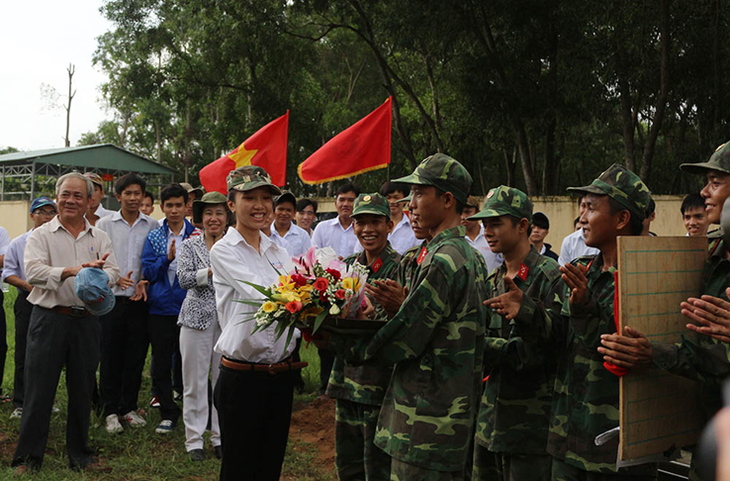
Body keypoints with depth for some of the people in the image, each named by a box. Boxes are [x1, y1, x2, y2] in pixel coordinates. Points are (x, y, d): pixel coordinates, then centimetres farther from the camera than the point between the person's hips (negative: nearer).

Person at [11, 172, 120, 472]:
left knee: (82, 390, 11)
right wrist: (72, 271, -24)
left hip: (87, 321, 3)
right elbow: (33, 270, -12)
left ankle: (79, 454, 24)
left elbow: (112, 271, -1)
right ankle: (28, 456, 14)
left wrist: (99, 280, -23)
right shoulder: (41, 235, 3)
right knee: (39, 389, 1)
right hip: (49, 319, -2)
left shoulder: (99, 237, 11)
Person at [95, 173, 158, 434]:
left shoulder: (152, 226, 5)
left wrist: (144, 282, -9)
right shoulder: (104, 224, 4)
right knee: (111, 356, 2)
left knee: (136, 356, 7)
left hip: (140, 300, 1)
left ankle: (129, 407, 21)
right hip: (112, 298, -1)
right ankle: (111, 410, 13)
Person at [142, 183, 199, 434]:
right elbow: (148, 271, 0)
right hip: (160, 308, 2)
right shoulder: (153, 238, 8)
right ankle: (168, 412, 20)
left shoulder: (197, 235, 3)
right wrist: (167, 258, -17)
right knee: (161, 364, 7)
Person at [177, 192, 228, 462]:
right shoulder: (189, 246, 5)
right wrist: (212, 271, -19)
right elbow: (184, 279, -8)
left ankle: (221, 437, 20)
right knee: (195, 381, 4)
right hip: (197, 317, -1)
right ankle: (194, 439, 16)